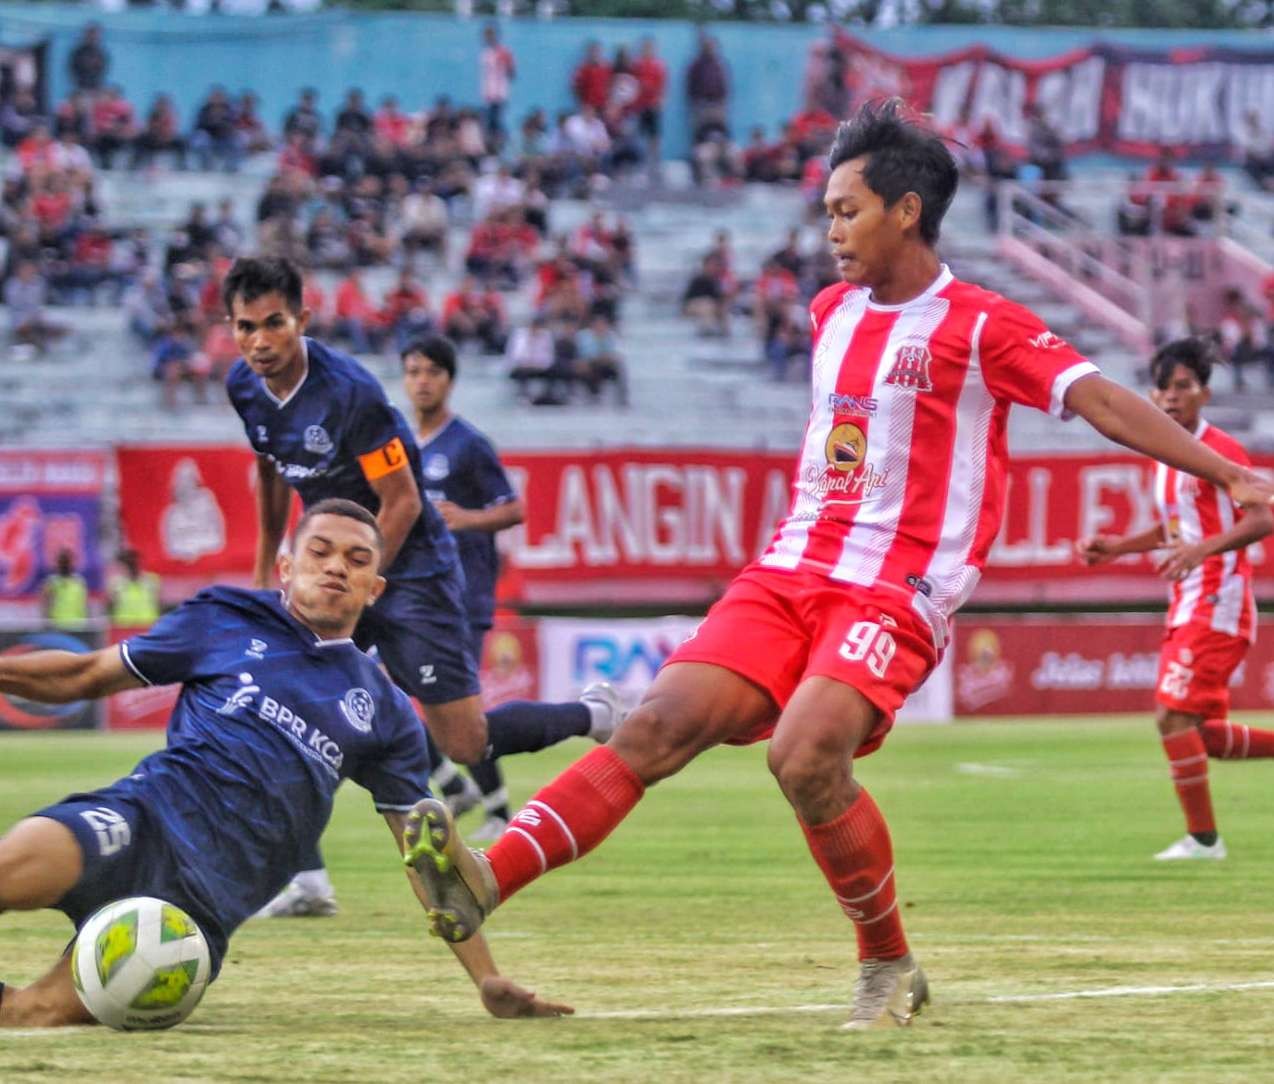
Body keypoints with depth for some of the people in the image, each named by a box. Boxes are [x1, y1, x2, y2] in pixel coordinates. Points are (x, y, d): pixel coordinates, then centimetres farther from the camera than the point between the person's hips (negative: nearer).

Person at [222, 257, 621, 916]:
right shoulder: (245, 388, -3)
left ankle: (590, 715, 20)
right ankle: (307, 881, -4)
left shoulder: (349, 392, -24)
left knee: (466, 744, -6)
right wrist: (264, 571, 21)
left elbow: (401, 503, -19)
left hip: (410, 569, -7)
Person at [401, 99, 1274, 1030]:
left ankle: (890, 967, -9)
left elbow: (1103, 401, -13)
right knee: (657, 725, -12)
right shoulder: (832, 312, 16)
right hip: (789, 574, 6)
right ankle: (486, 882, -24)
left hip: (895, 596, -6)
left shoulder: (980, 327, -6)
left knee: (806, 754, -28)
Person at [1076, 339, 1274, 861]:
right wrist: (1116, 547, 17)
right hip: (1186, 604, 9)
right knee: (1199, 734, 9)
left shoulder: (1220, 450, -11)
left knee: (1175, 716, -15)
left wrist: (1203, 548, -32)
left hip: (1219, 601, -9)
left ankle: (1202, 837, -8)